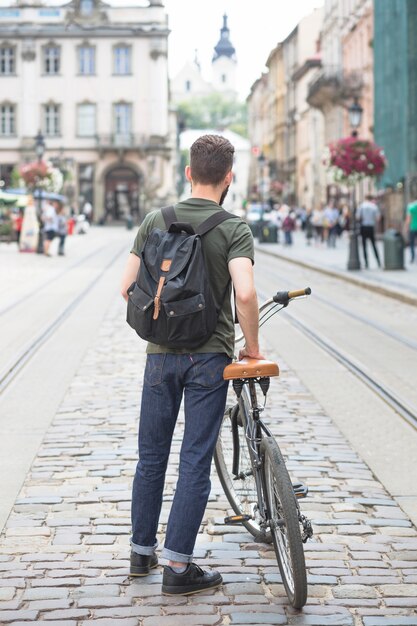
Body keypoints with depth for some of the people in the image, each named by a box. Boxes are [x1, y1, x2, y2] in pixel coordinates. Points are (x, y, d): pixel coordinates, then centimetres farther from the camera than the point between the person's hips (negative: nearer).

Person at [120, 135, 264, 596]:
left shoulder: (155, 221, 2)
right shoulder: (234, 230, -9)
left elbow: (128, 288, 0)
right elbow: (245, 293, -23)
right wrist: (251, 346, -9)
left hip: (161, 354, 3)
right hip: (209, 355, -3)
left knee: (151, 456, 15)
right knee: (195, 462, 2)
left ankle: (141, 552, 26)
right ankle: (178, 567, 4)